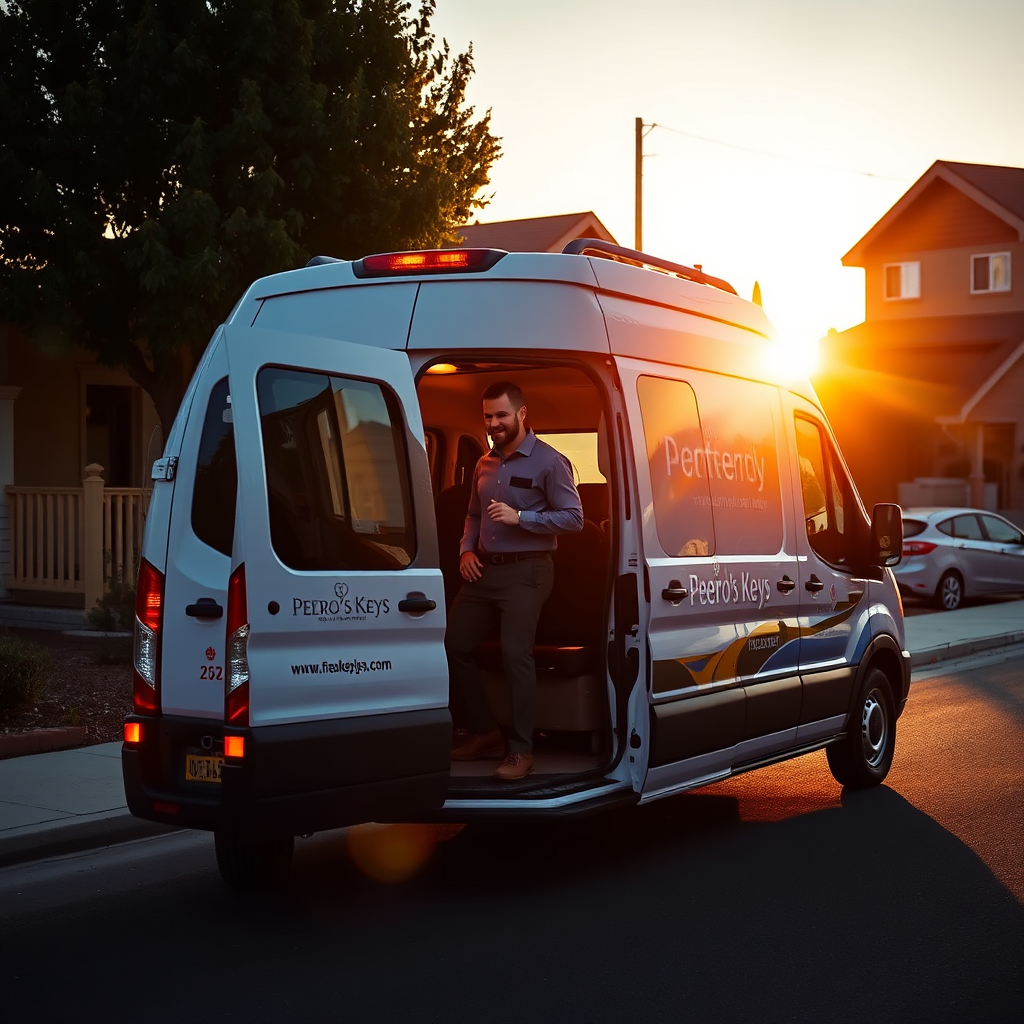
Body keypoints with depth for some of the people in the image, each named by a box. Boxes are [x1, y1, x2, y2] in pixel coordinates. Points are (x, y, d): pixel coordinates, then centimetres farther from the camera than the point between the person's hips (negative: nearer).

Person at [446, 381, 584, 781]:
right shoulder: (484, 464, 14)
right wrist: (466, 550, 6)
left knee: (515, 653, -14)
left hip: (525, 571, -8)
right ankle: (484, 732, 20)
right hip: (483, 569, 8)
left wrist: (520, 517, -21)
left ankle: (521, 751, -6)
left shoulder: (548, 461, -7)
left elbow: (573, 517, -12)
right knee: (453, 644, 7)